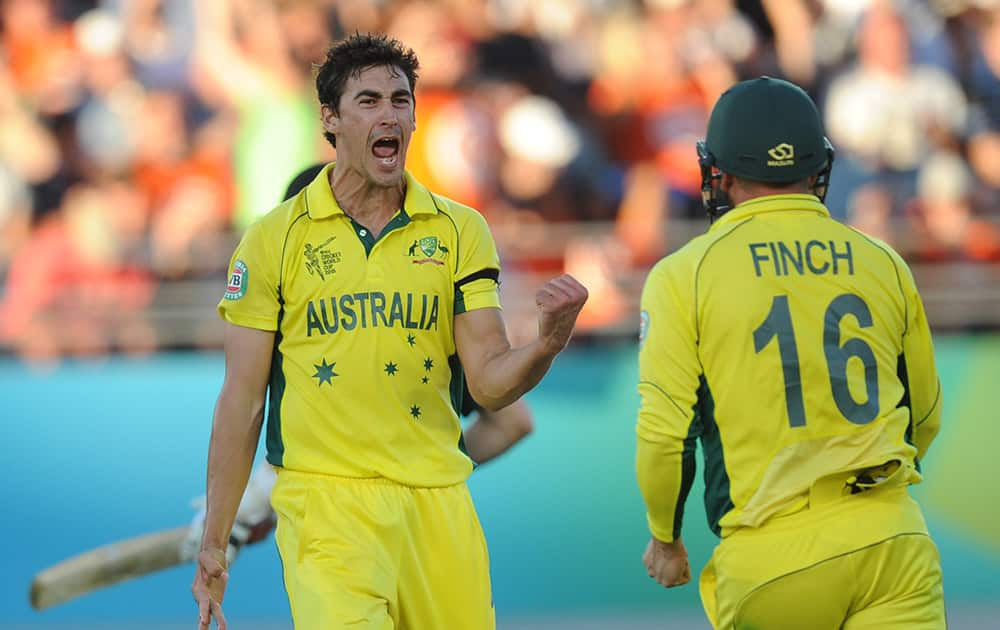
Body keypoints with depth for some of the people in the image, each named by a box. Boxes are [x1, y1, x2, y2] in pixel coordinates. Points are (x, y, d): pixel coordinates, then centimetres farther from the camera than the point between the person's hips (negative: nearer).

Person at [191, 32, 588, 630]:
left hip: (438, 503, 3)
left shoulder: (459, 232, 7)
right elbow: (242, 400, 4)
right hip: (325, 499, -3)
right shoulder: (275, 238, 2)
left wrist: (548, 342, -21)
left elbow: (489, 383, 2)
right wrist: (214, 543, 3)